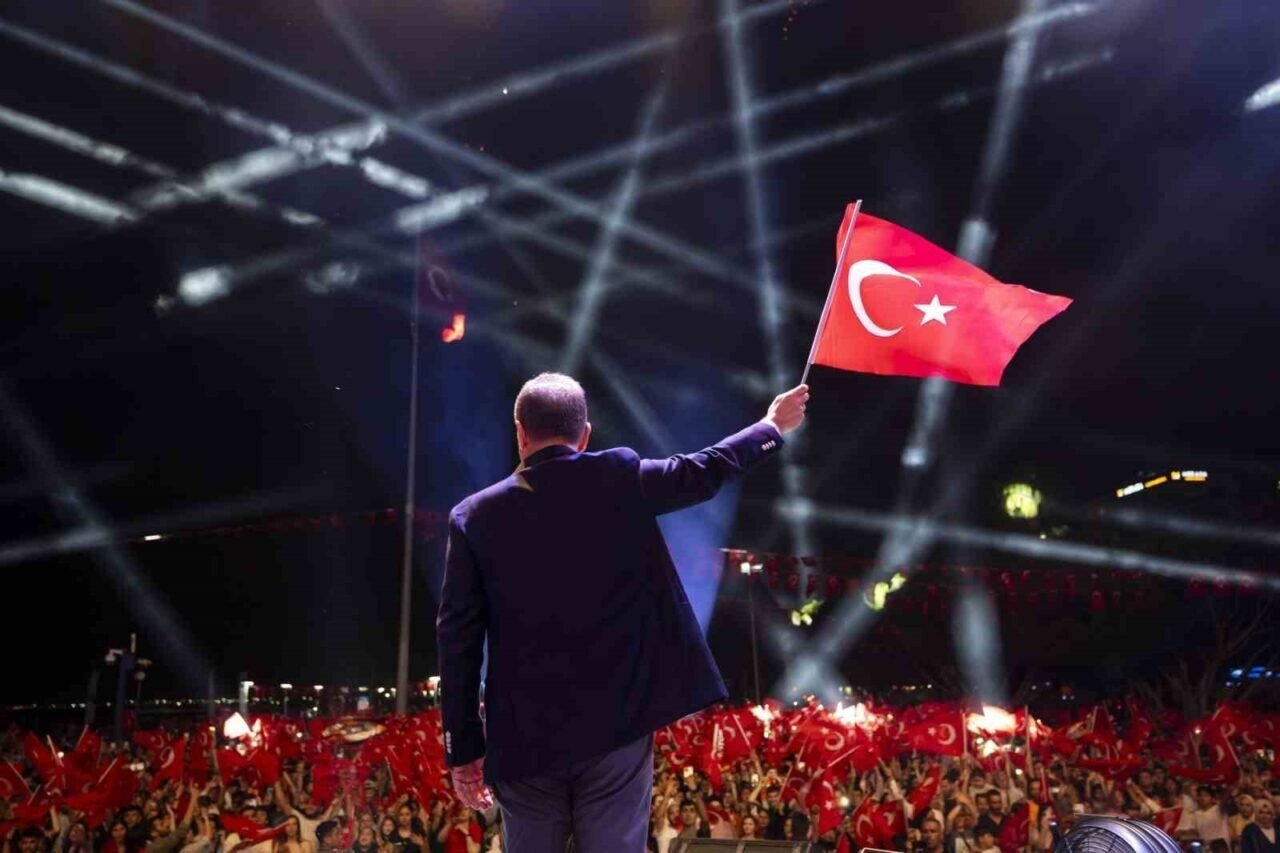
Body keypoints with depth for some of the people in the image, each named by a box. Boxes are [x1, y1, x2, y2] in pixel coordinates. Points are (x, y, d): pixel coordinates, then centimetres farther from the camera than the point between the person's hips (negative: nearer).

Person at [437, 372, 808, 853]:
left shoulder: (474, 517, -3)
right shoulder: (622, 479, -5)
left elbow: (458, 641, -3)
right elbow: (706, 472, 8)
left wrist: (464, 749, 5)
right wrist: (774, 427, 27)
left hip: (524, 739, 1)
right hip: (616, 727, 0)